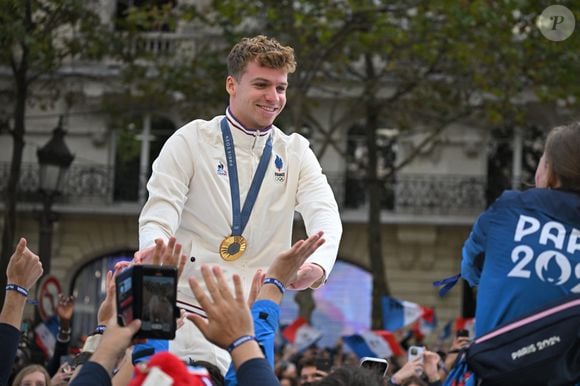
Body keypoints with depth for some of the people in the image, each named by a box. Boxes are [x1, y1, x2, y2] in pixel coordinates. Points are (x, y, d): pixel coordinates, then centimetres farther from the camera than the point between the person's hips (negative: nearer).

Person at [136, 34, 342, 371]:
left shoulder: (296, 153, 9)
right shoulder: (191, 141, 2)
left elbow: (325, 215, -6)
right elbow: (160, 214, -6)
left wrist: (318, 265, -30)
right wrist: (154, 249, -32)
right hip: (193, 310, -3)